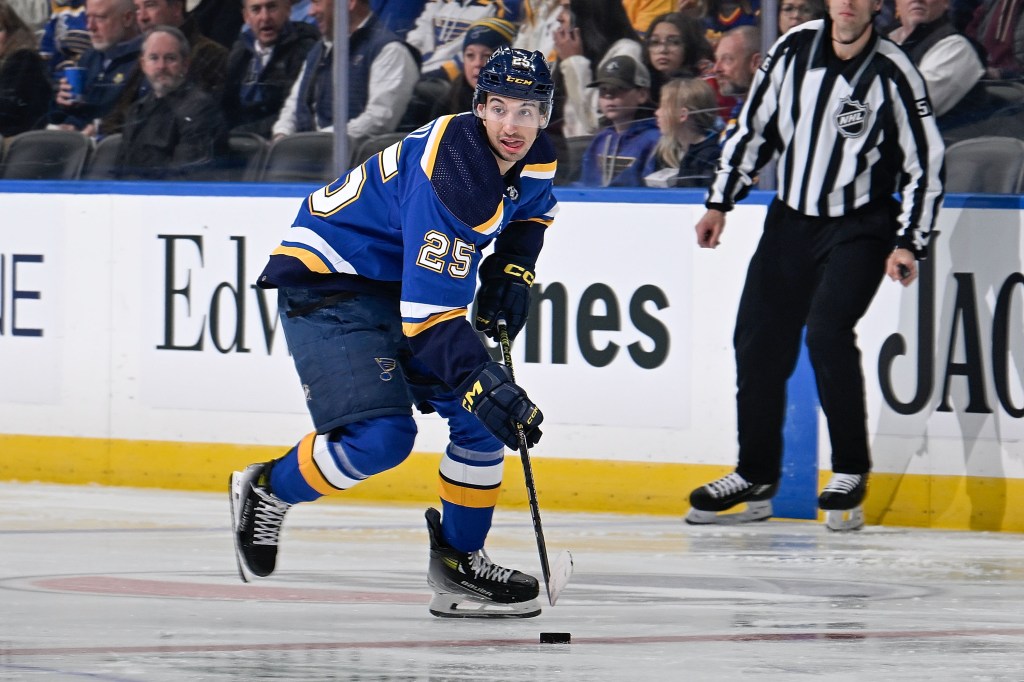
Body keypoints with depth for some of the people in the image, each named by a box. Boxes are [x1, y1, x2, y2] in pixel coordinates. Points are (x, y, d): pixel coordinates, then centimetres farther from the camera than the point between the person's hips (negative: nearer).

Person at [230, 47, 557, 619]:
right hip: (328, 282, -9)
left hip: (407, 277, 9)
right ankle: (267, 491, 3)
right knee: (381, 435, -23)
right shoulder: (451, 172, -32)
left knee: (485, 413, -1)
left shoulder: (536, 160, -4)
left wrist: (511, 271, 7)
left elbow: (532, 209, 24)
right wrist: (484, 384, -37)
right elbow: (426, 313, -33)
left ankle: (459, 561, 11)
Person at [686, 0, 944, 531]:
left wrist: (908, 244, -17)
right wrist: (719, 202, 5)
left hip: (859, 226, -5)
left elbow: (924, 163, -11)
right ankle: (756, 478, 16)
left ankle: (850, 472, -9)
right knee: (758, 340, 2)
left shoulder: (893, 76, -16)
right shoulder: (794, 49, -4)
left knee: (827, 331, -22)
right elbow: (755, 126, 7)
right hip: (792, 217, 5)